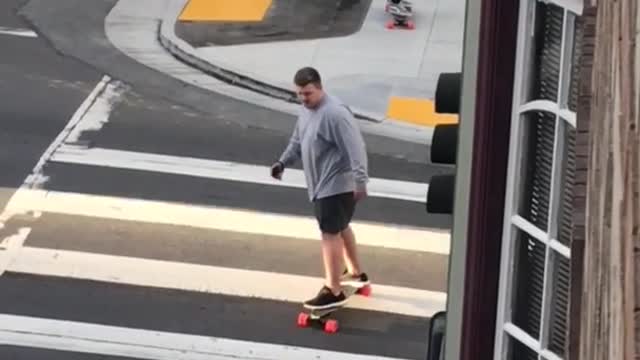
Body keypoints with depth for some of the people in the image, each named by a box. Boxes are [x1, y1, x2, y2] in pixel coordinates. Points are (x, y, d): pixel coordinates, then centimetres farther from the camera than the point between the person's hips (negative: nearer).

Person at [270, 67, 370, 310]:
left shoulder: (334, 113, -24)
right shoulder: (306, 109, 7)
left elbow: (355, 147, -27)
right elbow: (298, 140, 23)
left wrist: (360, 181, -30)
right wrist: (283, 162, 14)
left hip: (337, 184, -10)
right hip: (323, 184, 10)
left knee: (330, 233, -9)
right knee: (341, 228, 23)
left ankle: (333, 291, -5)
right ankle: (356, 273, 41)